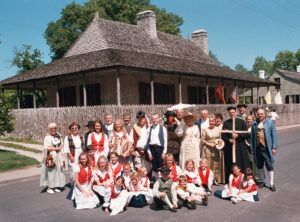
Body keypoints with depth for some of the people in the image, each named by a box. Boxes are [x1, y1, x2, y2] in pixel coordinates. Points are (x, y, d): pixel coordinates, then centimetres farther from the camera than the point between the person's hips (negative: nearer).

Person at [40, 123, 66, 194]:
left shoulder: (58, 136, 8)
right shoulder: (47, 137, -9)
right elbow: (47, 148, -15)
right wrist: (57, 148, -9)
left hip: (58, 157, 6)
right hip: (50, 157, -6)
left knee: (57, 171, 8)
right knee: (50, 172, -4)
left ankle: (55, 186, 17)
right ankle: (49, 188, 5)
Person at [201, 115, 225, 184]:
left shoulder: (217, 130, 9)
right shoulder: (205, 130, -1)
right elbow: (202, 140, -3)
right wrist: (209, 144, -13)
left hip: (216, 150, 3)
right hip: (208, 150, -3)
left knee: (216, 164, 3)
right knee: (208, 165, -4)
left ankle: (215, 179, 10)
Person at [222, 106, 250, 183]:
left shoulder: (241, 122, 6)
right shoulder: (226, 123, 8)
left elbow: (247, 134, 0)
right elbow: (223, 136, 4)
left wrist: (238, 135, -13)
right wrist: (229, 140, -13)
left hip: (240, 147, 0)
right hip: (229, 147, 1)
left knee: (241, 165, -2)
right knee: (230, 166, 1)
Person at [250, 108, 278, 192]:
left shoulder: (270, 122, 2)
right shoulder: (254, 123, 8)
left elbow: (274, 135, 0)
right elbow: (252, 136, 10)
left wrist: (274, 147, -5)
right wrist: (252, 147, 6)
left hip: (266, 148, -3)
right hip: (257, 147, 3)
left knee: (269, 165, -2)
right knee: (259, 165, 11)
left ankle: (271, 184, 7)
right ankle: (263, 181, 27)